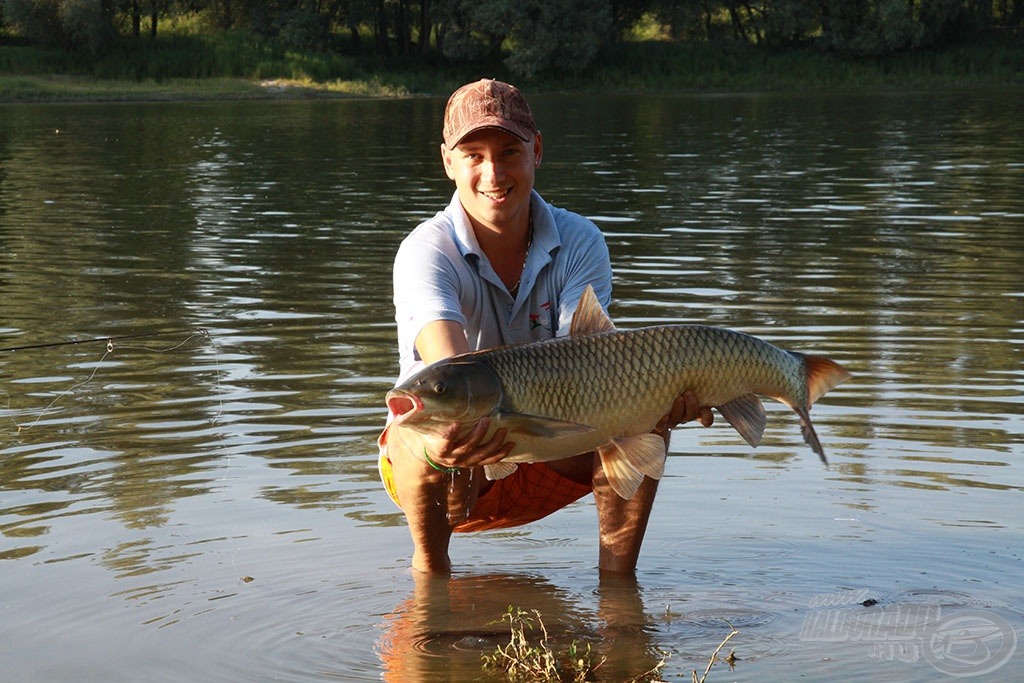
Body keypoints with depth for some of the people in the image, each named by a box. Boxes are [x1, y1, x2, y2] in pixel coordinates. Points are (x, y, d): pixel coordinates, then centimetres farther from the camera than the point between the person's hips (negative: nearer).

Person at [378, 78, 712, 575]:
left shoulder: (579, 243, -11)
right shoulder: (426, 252, -22)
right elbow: (449, 363, -42)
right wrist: (473, 421, -67)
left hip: (545, 465, 3)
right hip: (449, 472, -2)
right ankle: (430, 564, -8)